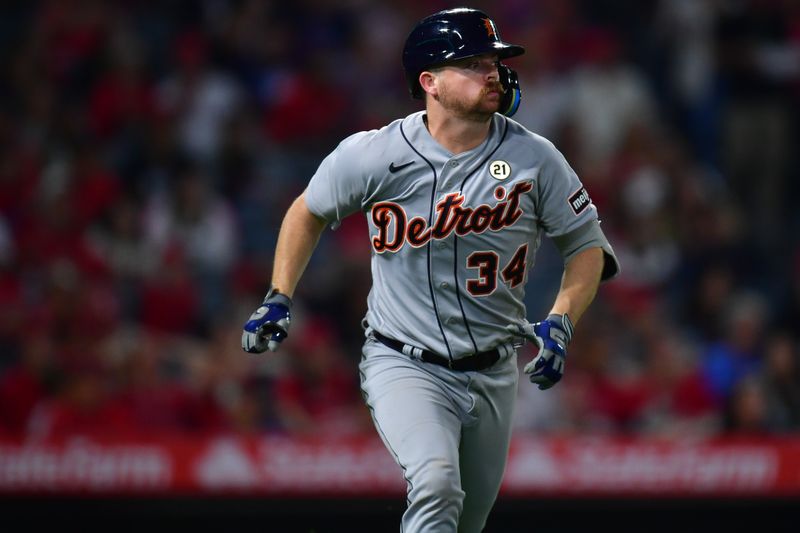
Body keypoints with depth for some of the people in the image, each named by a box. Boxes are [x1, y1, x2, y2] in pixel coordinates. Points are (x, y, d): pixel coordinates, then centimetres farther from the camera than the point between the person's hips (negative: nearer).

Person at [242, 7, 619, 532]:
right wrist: (278, 299, 2)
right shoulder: (374, 155, -12)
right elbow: (310, 210, 8)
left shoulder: (534, 158, -8)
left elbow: (587, 243, 2)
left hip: (493, 371, 4)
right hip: (404, 365, -3)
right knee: (437, 488, -28)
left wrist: (561, 321, -14)